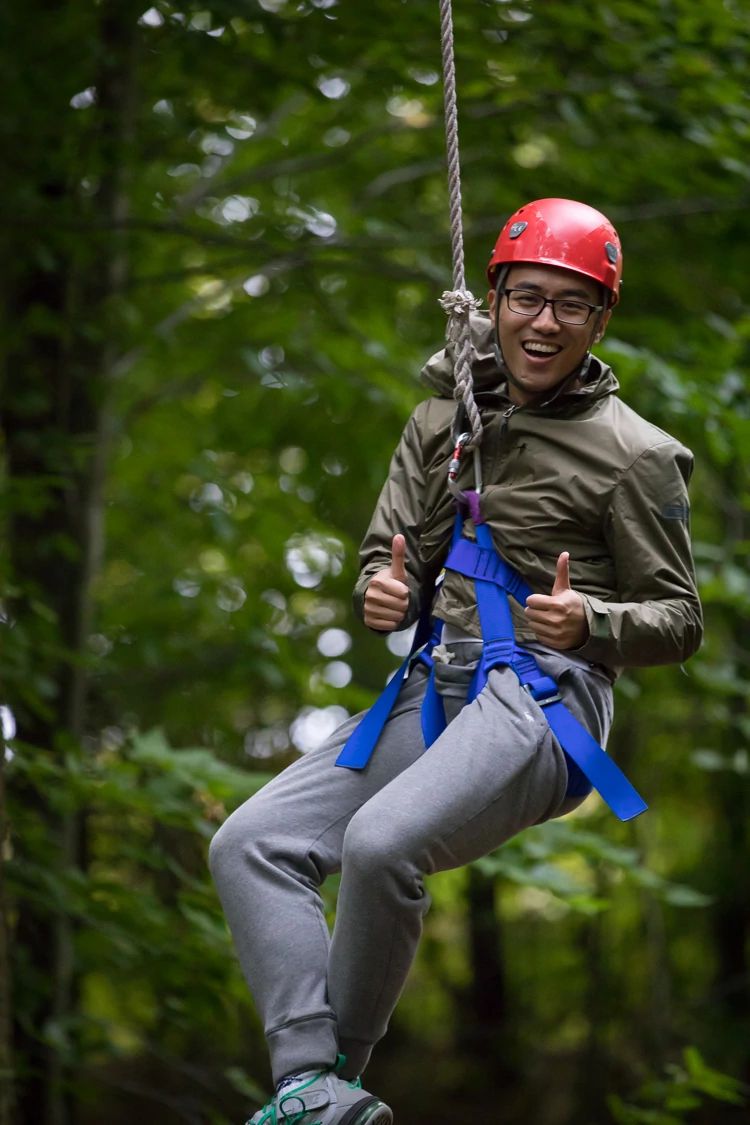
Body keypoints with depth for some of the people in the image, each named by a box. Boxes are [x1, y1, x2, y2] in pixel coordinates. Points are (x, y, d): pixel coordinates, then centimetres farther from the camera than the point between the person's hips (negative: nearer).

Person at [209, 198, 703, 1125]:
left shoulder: (632, 454, 0)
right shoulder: (445, 416, 15)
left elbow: (678, 619, 4)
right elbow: (386, 556, 18)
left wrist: (590, 621, -17)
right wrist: (382, 595, -7)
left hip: (544, 693, -7)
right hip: (432, 689, 7)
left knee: (381, 843, -32)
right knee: (250, 844, -11)